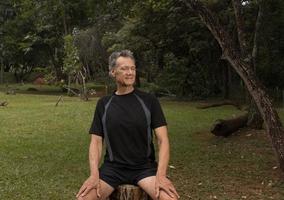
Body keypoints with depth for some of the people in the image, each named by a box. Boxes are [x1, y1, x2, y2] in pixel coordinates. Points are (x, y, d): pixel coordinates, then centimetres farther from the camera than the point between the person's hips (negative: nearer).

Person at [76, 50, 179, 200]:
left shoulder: (149, 101, 0)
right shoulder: (103, 104, 6)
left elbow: (162, 140, -5)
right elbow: (96, 142, 3)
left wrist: (161, 175, -19)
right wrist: (94, 174, -14)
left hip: (145, 166, -1)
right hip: (112, 167, 1)